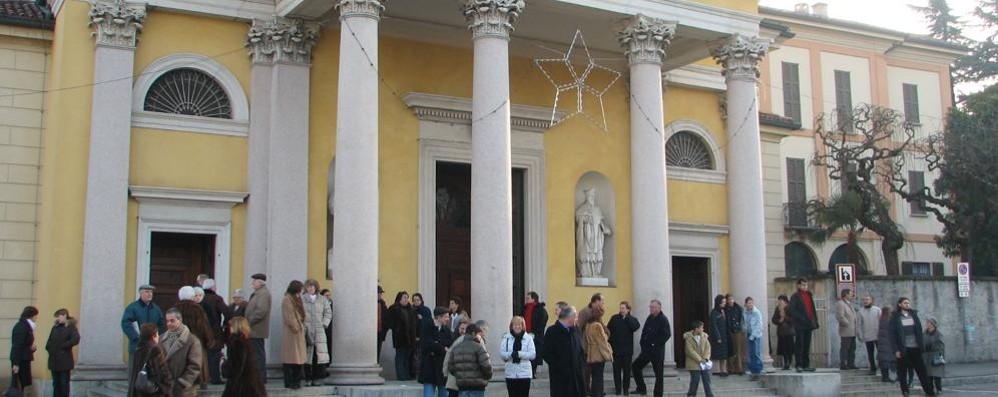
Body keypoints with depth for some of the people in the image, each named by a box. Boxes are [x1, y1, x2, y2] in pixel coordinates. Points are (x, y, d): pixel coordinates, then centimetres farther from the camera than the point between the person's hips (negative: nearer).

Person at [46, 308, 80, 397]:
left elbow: (75, 340, -20)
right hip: (54, 360, 5)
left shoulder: (71, 327, -5)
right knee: (56, 383, 8)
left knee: (64, 383, -1)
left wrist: (62, 346, -15)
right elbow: (49, 341, 17)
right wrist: (50, 349, -1)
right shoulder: (55, 328, 13)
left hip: (64, 361, -5)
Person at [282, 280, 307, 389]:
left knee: (298, 357, 9)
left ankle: (296, 381, 15)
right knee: (290, 358, -5)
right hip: (291, 332, -9)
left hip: (299, 332, 9)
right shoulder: (287, 300, -11)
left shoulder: (296, 299, 17)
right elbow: (289, 317, -17)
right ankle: (289, 383, -1)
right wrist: (294, 327, -16)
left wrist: (301, 326, 11)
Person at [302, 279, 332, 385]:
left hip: (319, 332, 2)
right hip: (306, 331, -2)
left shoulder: (323, 299, 10)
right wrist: (302, 325, -8)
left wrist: (324, 324, 0)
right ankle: (308, 379, 6)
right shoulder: (301, 299, 4)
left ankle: (316, 378, 3)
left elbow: (328, 313, 12)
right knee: (307, 356, -2)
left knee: (320, 355, -6)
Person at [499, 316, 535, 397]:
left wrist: (519, 354, -20)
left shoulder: (528, 338, -1)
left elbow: (533, 354, -8)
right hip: (511, 373, 1)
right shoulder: (506, 338, 3)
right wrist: (511, 354, -22)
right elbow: (501, 353, -3)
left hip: (525, 374, -1)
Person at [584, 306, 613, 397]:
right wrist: (608, 354, -10)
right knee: (599, 377, -3)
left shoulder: (587, 325, 8)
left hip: (591, 355, 8)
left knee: (594, 377, 13)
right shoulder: (598, 325, -18)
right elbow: (602, 342, -16)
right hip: (599, 354, -8)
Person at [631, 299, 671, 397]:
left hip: (657, 351, -8)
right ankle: (641, 388, 16)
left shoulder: (663, 319, -11)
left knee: (658, 375, 1)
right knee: (635, 366, 8)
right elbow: (644, 331, 18)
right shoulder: (650, 318, 10)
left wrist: (656, 344, -19)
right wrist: (642, 343, 5)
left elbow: (667, 334, -22)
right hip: (647, 350, 8)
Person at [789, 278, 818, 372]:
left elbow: (813, 309, 20)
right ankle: (798, 365, -2)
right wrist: (801, 318, -20)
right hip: (800, 325, -6)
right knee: (799, 345, -4)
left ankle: (806, 365, 13)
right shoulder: (795, 297, -3)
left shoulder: (809, 295, 17)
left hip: (808, 324, 6)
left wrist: (815, 321, 10)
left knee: (807, 346, 9)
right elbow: (792, 311, -11)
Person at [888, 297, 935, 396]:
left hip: (915, 347, 3)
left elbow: (919, 330, 10)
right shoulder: (895, 318, -3)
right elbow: (892, 335, -6)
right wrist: (896, 350, -12)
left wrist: (922, 344, 2)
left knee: (921, 369, 6)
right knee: (902, 372, 2)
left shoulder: (914, 314, 10)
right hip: (903, 349, -3)